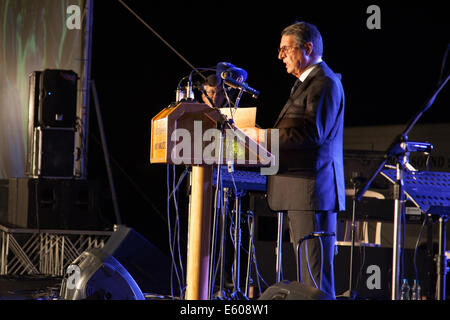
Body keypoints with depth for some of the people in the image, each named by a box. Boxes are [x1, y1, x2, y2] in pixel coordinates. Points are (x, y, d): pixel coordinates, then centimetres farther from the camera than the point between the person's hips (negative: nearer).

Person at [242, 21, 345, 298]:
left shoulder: (325, 83, -11)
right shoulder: (306, 83, 23)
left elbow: (313, 132, -21)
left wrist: (264, 136, -16)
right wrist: (264, 136, 13)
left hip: (314, 190, -11)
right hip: (300, 192, 11)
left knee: (316, 276, -10)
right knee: (308, 275, 12)